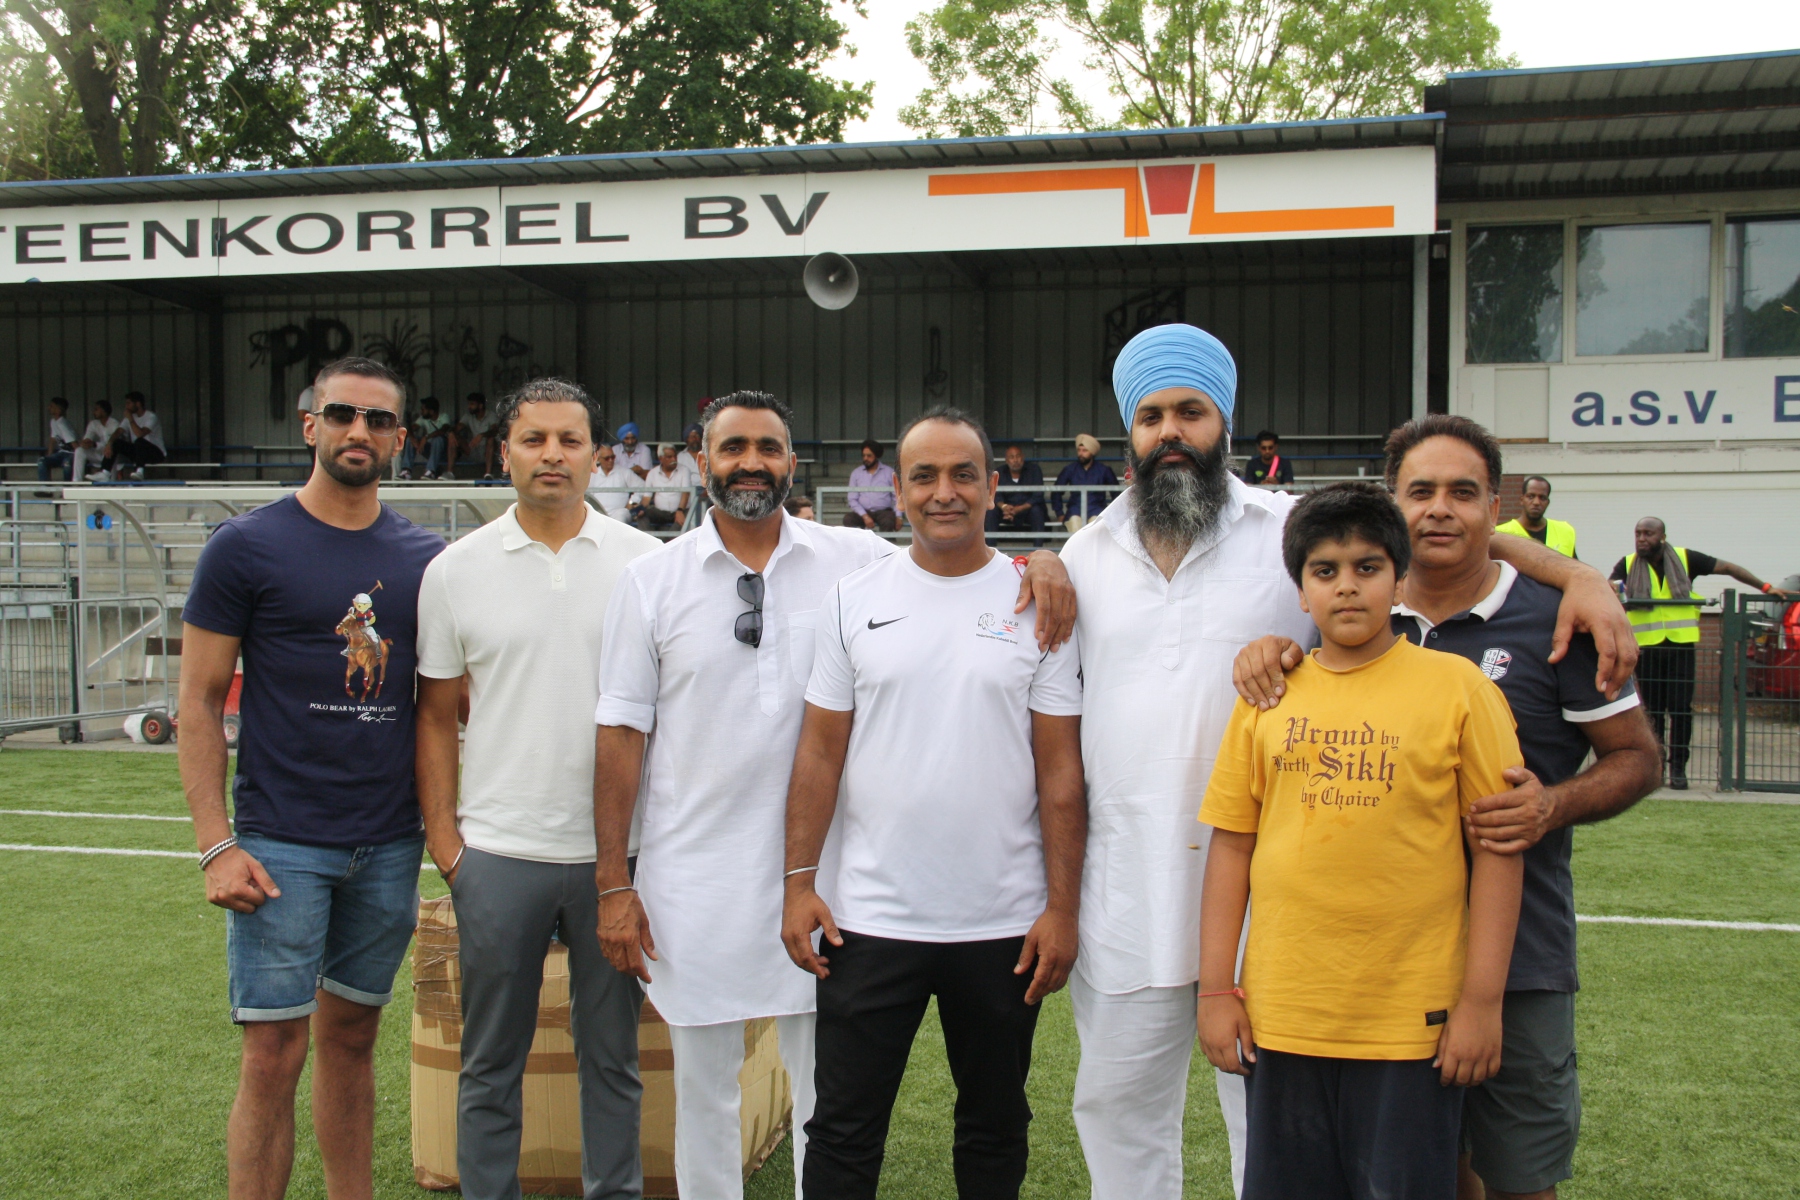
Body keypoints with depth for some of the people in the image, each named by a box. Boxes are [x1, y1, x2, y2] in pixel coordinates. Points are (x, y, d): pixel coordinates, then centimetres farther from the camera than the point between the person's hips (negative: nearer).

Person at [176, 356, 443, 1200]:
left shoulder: (425, 557, 7)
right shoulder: (245, 547, -4)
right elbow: (199, 702, -4)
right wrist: (216, 845, -10)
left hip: (390, 845, 4)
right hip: (282, 843, -3)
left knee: (351, 1037, 14)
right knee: (274, 1053, -1)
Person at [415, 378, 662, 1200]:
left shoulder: (644, 562, 1)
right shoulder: (456, 571, 2)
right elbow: (435, 714, 6)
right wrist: (442, 834, 0)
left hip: (616, 850, 0)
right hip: (498, 853, 0)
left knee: (612, 1054, 13)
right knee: (491, 1062, 11)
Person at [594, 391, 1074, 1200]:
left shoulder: (855, 559, 0)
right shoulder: (653, 580, -1)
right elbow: (621, 732, -1)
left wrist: (1040, 560, -16)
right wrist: (612, 884, -4)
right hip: (695, 879, 0)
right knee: (703, 1089, 13)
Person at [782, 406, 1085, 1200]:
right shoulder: (854, 599, 2)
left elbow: (1060, 770, -2)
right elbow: (821, 752, 4)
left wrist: (1062, 908, -6)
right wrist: (798, 881, -2)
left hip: (1004, 925, 0)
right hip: (869, 917, 0)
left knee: (995, 1129, 16)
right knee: (843, 1132, 8)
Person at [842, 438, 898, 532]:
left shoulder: (889, 472, 6)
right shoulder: (856, 473, 9)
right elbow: (852, 499, 2)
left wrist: (898, 516, -12)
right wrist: (865, 516, -14)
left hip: (883, 511, -1)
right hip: (863, 511, 1)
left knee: (888, 521, -36)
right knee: (848, 518, -30)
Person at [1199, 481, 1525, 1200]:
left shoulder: (1457, 688, -3)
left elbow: (1496, 850, -3)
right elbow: (1232, 845, 7)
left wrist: (1482, 1001, -5)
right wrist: (1216, 988, 4)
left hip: (1413, 1024, -3)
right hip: (1282, 1017, 3)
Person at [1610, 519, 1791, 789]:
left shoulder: (1685, 559, 4)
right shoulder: (1628, 565, 4)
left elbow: (1727, 567, 9)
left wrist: (1765, 587, 6)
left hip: (1681, 645, 0)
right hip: (1647, 646, 0)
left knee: (1681, 708, -3)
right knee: (1652, 709, 4)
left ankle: (1678, 767, 4)